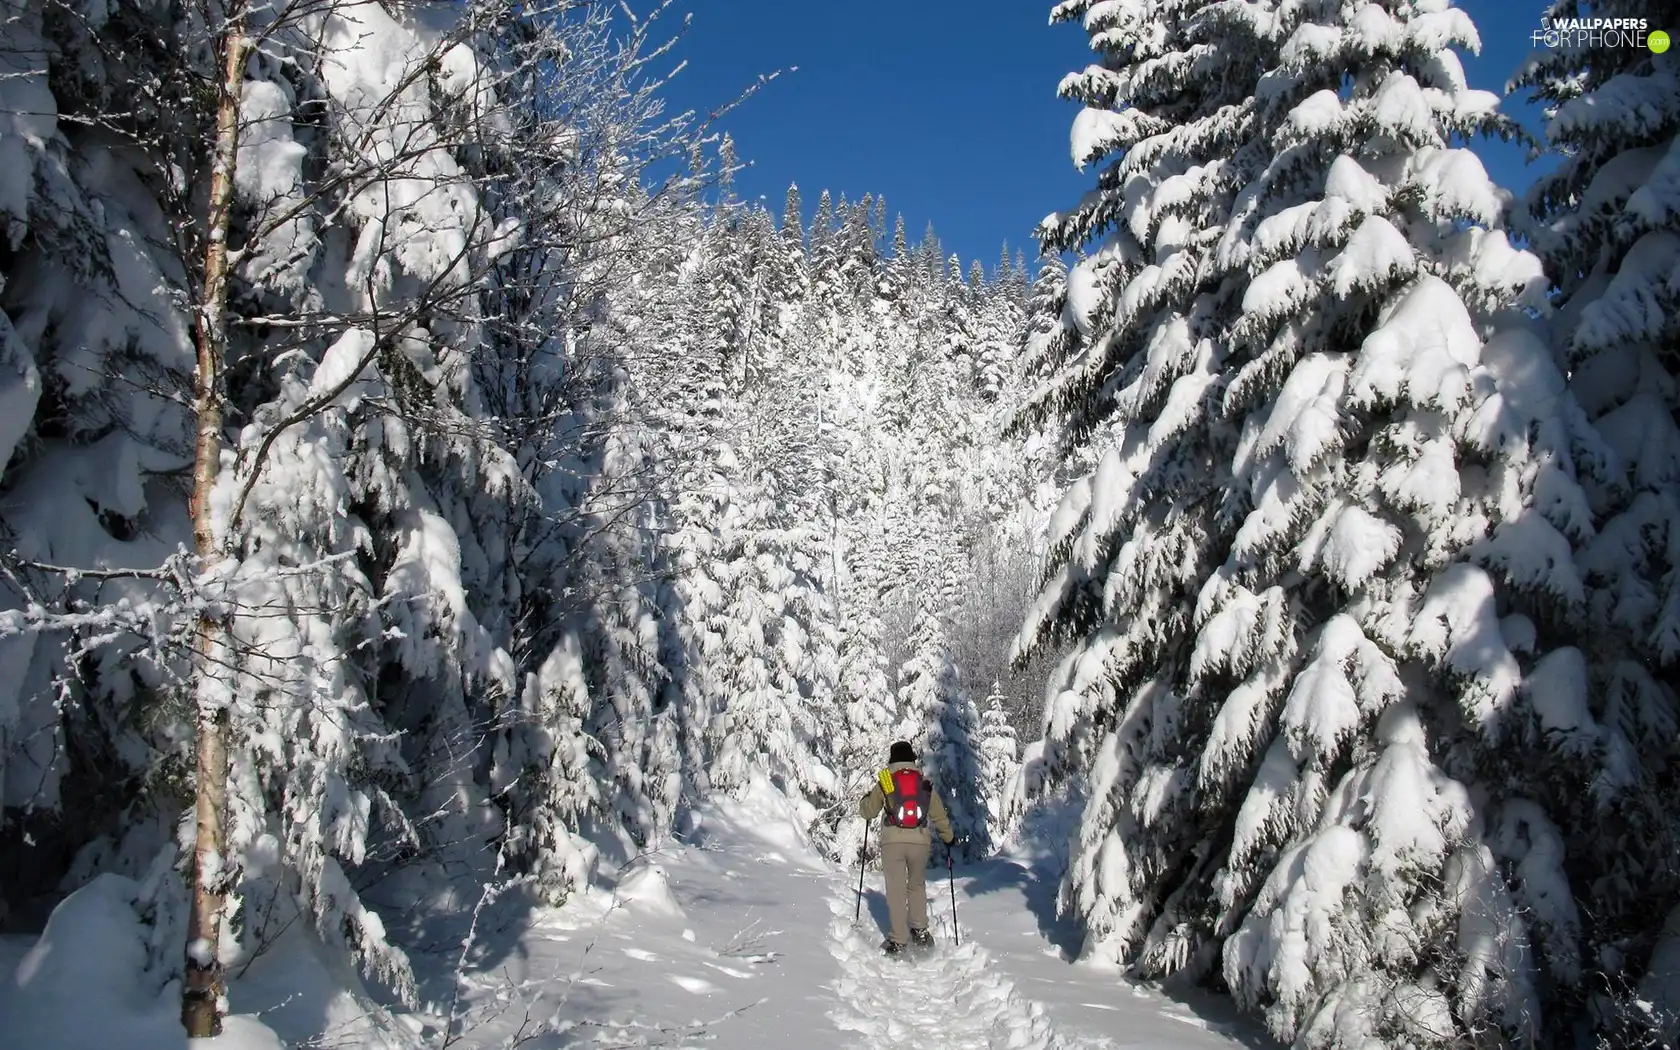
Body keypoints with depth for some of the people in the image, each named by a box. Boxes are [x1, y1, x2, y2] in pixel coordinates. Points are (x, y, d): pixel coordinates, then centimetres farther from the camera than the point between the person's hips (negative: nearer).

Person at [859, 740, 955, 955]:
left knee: (896, 889, 3)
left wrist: (865, 800, 31)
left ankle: (899, 939, 1)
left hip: (892, 841, -2)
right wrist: (949, 836, 29)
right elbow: (939, 814, 13)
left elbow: (868, 812, 8)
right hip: (920, 841, 2)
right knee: (917, 885, 20)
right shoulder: (925, 782, 9)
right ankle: (920, 931, 15)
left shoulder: (884, 782, 4)